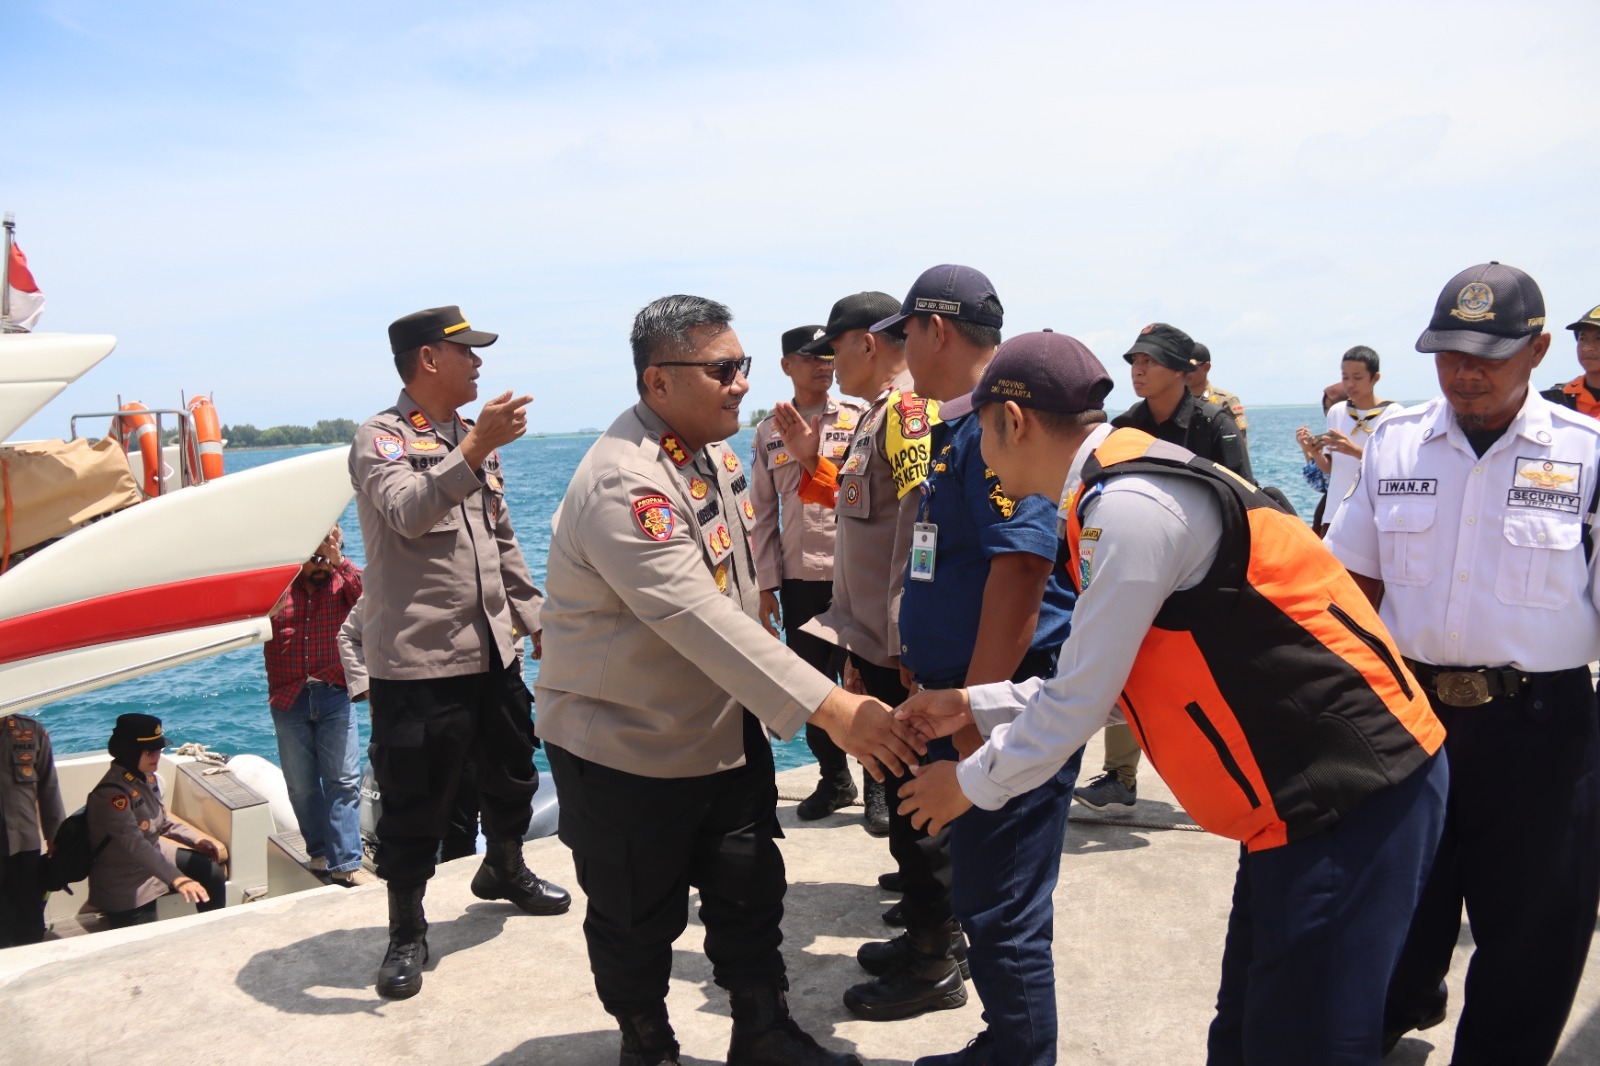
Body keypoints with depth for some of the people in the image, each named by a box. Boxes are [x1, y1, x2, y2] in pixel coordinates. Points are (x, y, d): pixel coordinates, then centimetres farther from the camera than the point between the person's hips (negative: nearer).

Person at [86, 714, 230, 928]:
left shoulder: (147, 778, -2)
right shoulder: (111, 793, -28)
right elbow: (135, 844, -38)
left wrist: (197, 840, 4)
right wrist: (177, 879, -45)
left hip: (154, 856, 9)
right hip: (124, 883, -9)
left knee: (213, 873, 5)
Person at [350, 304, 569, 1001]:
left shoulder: (476, 440, 13)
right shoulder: (381, 439, -9)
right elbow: (408, 512, -30)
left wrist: (534, 616, 18)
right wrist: (475, 450, -39)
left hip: (491, 648, 7)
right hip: (417, 658, -7)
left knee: (511, 771, 20)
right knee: (414, 805, 2)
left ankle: (504, 870, 45)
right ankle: (406, 932, 19)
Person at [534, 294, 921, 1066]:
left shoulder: (715, 449, 2)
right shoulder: (625, 485, -28)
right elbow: (702, 620, -37)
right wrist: (831, 708, -40)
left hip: (724, 728, 7)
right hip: (624, 749, -7)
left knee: (750, 893, 15)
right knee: (638, 919, 13)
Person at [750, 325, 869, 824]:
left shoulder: (859, 418, 1)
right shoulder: (768, 432, 9)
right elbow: (764, 514, 10)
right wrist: (766, 585, 6)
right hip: (798, 580, 3)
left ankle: (878, 784, 17)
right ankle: (833, 779, 27)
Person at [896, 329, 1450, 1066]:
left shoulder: (1129, 506, -21)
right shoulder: (1121, 493, 9)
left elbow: (1079, 704, -16)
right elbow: (1096, 682, 15)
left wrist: (971, 785, -1)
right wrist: (972, 705, 18)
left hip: (1352, 790, -9)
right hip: (1309, 787, 9)